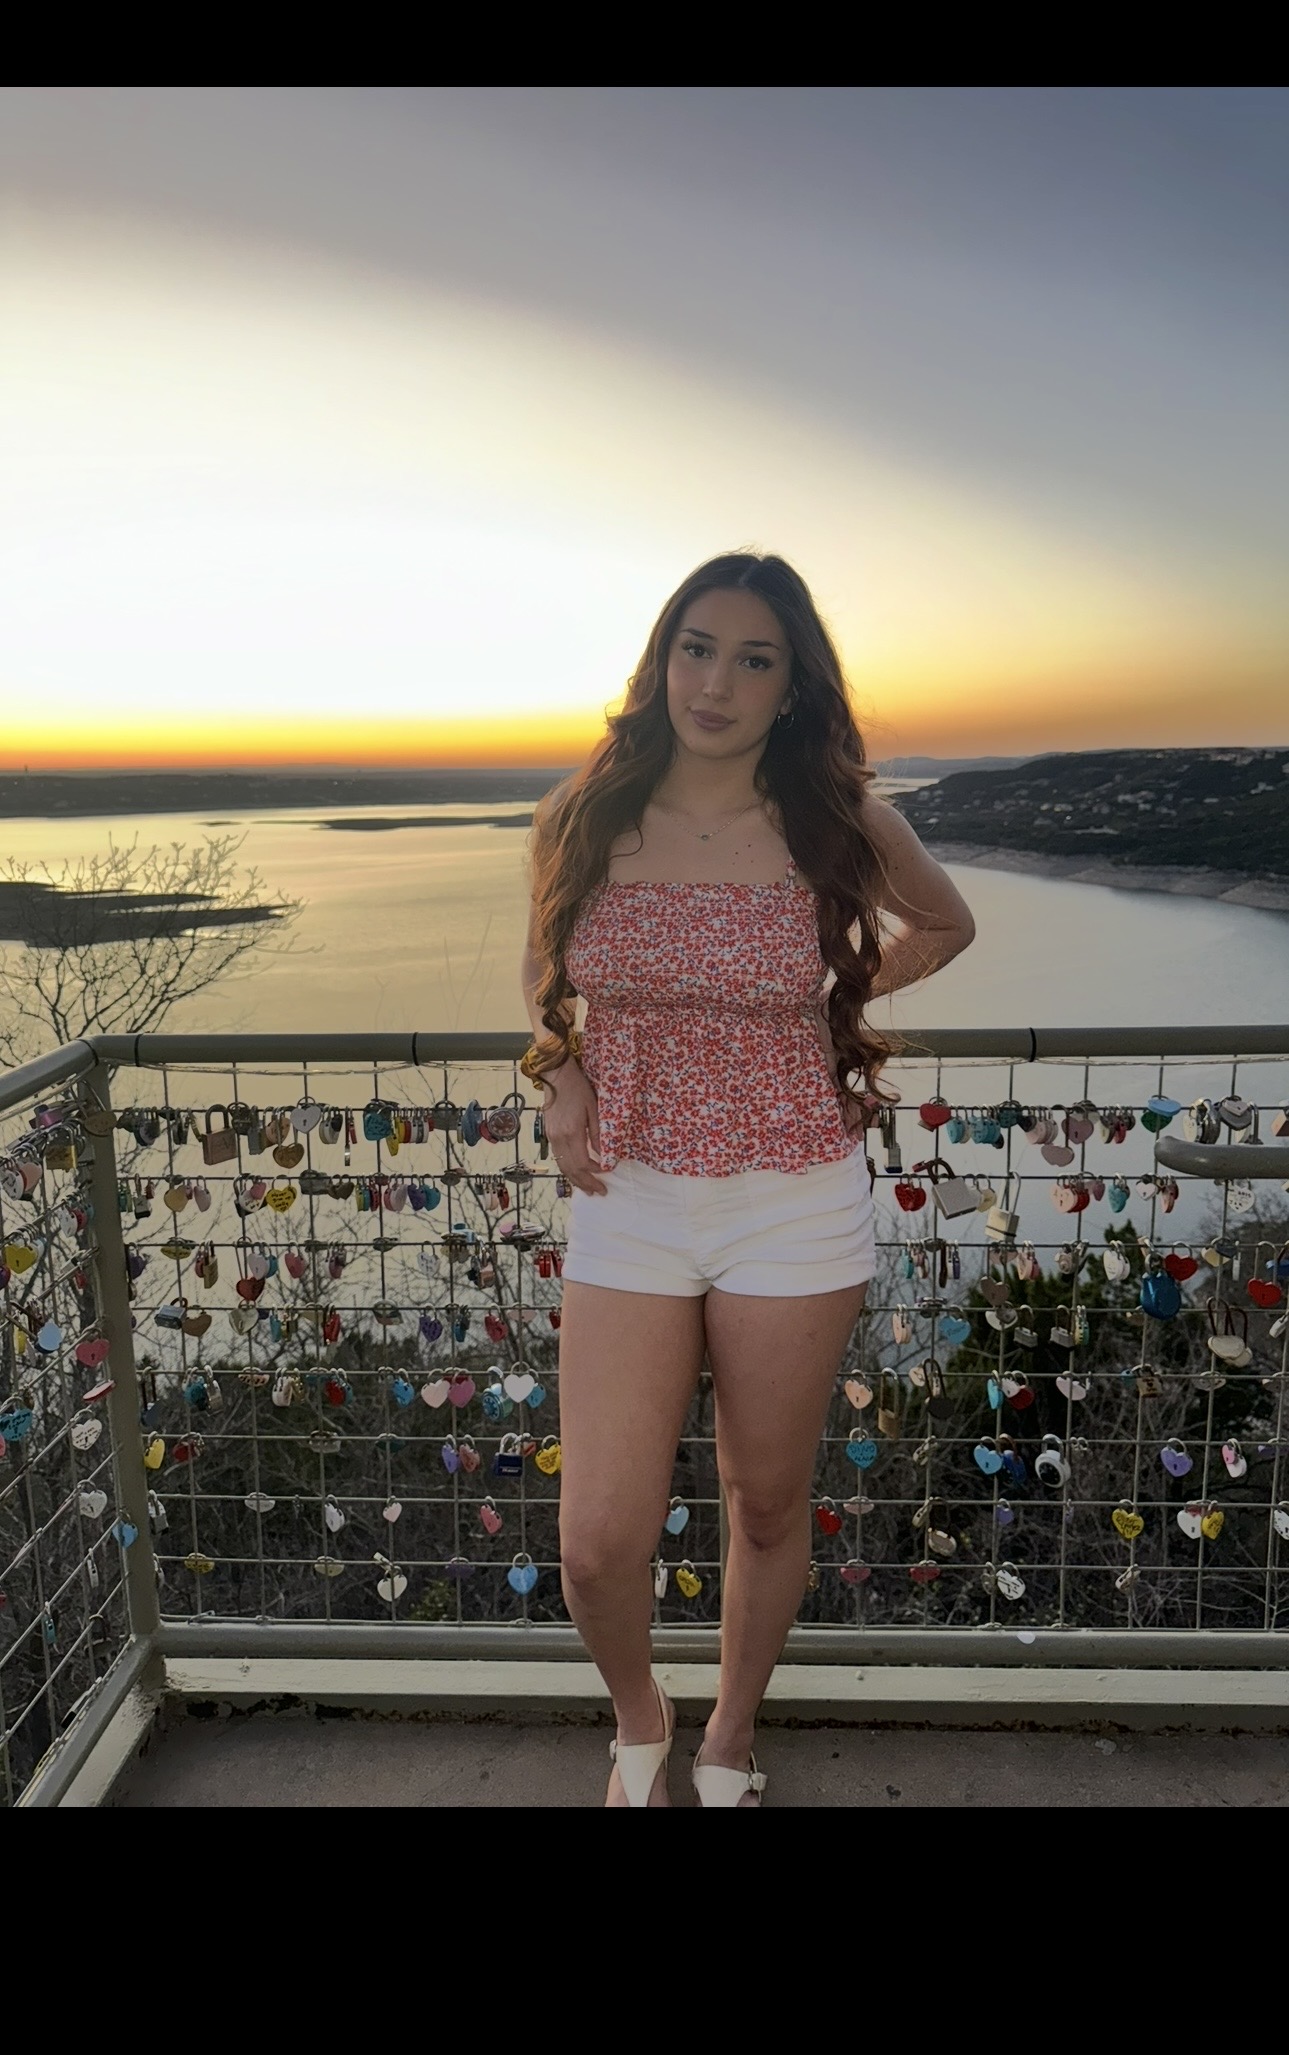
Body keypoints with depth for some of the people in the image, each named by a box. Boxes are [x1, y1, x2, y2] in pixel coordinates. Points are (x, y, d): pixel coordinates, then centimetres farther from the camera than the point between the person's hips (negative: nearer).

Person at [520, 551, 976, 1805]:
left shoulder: (839, 824, -5)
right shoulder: (582, 819, -1)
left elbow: (945, 924, 15)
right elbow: (541, 973, 16)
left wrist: (834, 1003, 2)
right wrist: (561, 1076, -2)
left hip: (794, 1214, 0)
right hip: (627, 1205, 1)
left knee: (767, 1509, 15)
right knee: (598, 1544, 1)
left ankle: (728, 1742, 45)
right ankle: (639, 1723, 38)